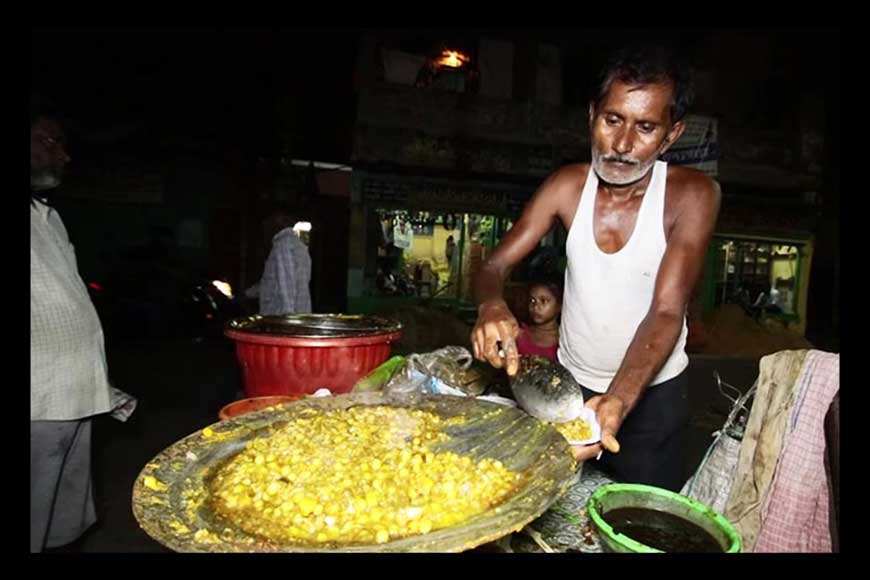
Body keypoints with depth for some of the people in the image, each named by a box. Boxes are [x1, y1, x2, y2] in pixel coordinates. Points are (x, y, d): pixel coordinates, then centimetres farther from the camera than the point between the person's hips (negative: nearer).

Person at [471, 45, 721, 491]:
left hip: (650, 393, -2)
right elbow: (495, 265, -12)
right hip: (569, 383, 2)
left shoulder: (691, 195, -18)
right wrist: (491, 306, -36)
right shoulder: (568, 186, -11)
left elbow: (666, 314, -25)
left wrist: (616, 403, -40)